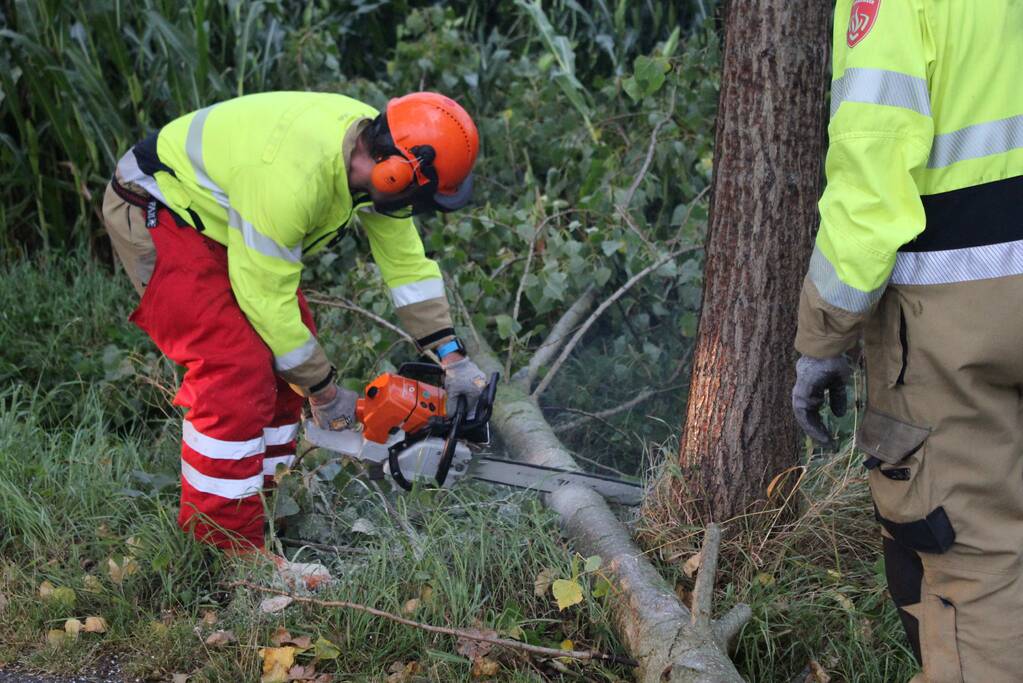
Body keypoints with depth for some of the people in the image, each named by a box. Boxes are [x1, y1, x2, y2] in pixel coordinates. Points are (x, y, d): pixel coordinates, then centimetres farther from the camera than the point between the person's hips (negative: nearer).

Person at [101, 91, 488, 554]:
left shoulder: (380, 154, -11)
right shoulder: (295, 173, -37)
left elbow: (406, 260, 0)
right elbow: (265, 297, -28)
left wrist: (451, 357, -2)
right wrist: (324, 391, -17)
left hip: (218, 216, 10)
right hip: (155, 215, -10)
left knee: (285, 356, 7)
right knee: (236, 371, -19)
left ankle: (262, 507, 17)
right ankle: (227, 547, -10)